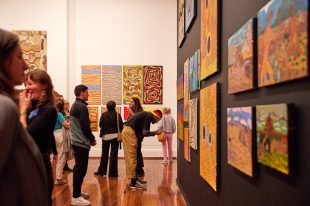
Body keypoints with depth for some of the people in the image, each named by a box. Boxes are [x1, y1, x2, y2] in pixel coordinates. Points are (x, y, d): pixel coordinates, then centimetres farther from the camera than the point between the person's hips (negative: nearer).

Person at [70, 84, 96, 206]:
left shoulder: (74, 106, 15)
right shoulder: (82, 107, -16)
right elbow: (85, 127, -21)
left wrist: (89, 138, 17)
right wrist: (92, 139, -6)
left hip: (76, 141, 10)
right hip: (82, 142, -10)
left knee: (78, 168, 18)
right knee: (80, 169, -5)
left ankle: (77, 192, 28)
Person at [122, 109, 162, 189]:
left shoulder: (145, 114, 20)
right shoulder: (149, 116, -8)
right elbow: (144, 133, -14)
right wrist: (155, 132, -1)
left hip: (126, 131, 10)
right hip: (129, 132, -10)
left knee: (130, 157, 13)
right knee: (132, 158, -5)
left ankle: (134, 178, 21)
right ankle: (133, 182, -1)